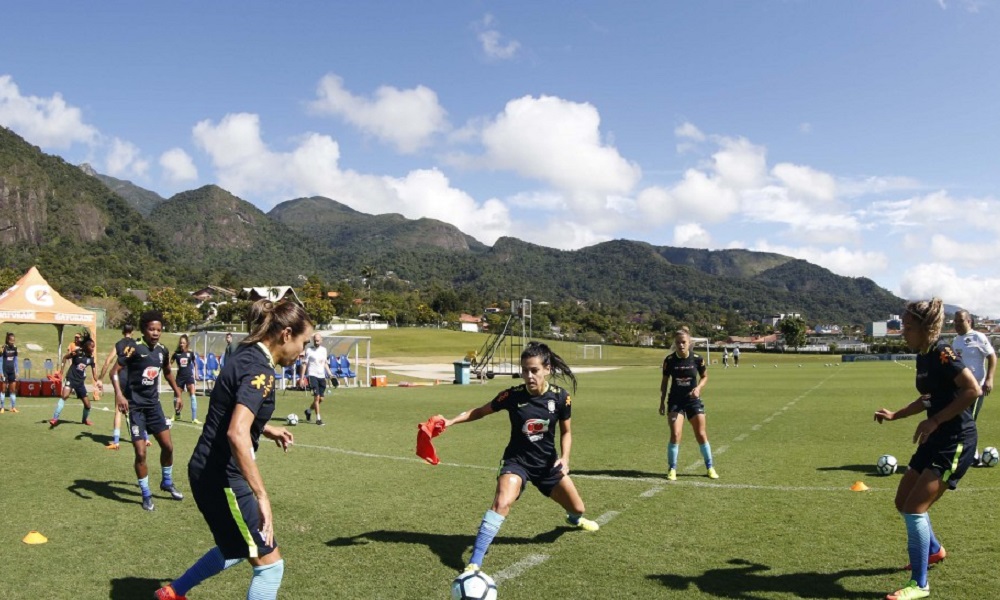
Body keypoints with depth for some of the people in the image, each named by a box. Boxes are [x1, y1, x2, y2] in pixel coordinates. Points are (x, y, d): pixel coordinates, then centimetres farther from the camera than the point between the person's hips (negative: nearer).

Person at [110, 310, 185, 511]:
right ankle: (146, 495, 12)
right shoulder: (134, 349, -14)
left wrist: (177, 392, 23)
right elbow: (114, 371, -18)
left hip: (154, 404, 5)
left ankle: (167, 483, 31)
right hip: (135, 406, -5)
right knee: (140, 453, -5)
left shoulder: (163, 351, 3)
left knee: (168, 446, 7)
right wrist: (119, 394, -30)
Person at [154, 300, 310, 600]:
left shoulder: (246, 356, 6)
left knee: (236, 549, 29)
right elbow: (237, 434, -35)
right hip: (222, 477, -10)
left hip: (209, 471, 10)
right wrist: (262, 496, -33)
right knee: (270, 564, 0)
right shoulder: (259, 370, -23)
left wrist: (267, 429, 18)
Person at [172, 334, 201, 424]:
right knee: (177, 397, 11)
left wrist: (195, 374, 9)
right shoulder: (176, 353, -4)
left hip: (189, 376, -1)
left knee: (193, 396, -14)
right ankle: (177, 414, 38)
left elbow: (194, 363, 11)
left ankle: (194, 418, -14)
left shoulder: (190, 352, -3)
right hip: (180, 377, 1)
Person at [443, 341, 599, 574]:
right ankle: (474, 562, -21)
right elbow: (480, 411, -5)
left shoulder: (561, 397, -15)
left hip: (548, 463, 3)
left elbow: (566, 432, 1)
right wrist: (452, 421, -18)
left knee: (578, 509, 15)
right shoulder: (512, 395, -20)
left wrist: (564, 457, -15)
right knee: (502, 503, -30)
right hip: (517, 461, -3)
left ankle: (574, 519, 56)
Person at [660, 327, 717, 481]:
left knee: (701, 435, 5)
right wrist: (662, 402, 2)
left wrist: (698, 388, -14)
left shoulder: (697, 359, -9)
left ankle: (710, 467, 22)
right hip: (675, 401, -1)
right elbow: (665, 381, 3)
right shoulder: (669, 360, -9)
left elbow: (704, 377, 5)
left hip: (693, 400, 1)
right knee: (675, 434, -10)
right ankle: (672, 468, 5)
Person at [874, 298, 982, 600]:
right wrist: (895, 415, 16)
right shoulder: (923, 357, 9)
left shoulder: (942, 354, -18)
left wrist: (934, 421, -25)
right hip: (936, 438, 9)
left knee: (914, 507, -12)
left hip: (957, 440, -9)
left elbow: (973, 390, -27)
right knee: (903, 502, 15)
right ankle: (933, 550, 42)